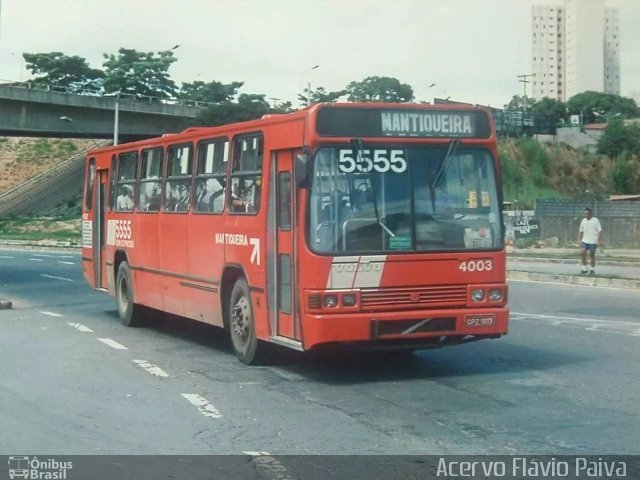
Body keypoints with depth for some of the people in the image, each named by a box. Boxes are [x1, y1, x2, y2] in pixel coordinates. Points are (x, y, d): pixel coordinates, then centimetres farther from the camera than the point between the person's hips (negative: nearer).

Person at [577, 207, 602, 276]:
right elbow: (580, 231, 15)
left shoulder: (596, 221, -7)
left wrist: (599, 239, -16)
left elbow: (600, 230, -8)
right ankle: (584, 268, 0)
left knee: (592, 255, 2)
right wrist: (579, 239, 8)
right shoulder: (583, 221, 9)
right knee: (582, 253, -11)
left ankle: (592, 269, 15)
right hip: (584, 241, 4)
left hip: (593, 241, -4)